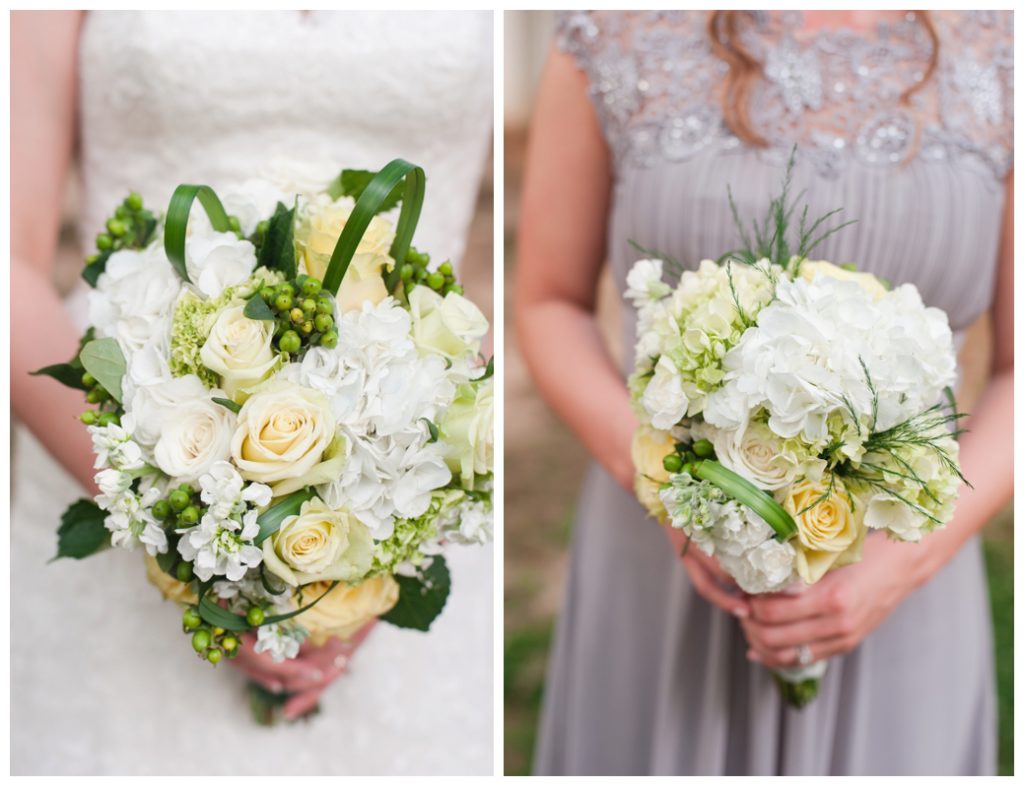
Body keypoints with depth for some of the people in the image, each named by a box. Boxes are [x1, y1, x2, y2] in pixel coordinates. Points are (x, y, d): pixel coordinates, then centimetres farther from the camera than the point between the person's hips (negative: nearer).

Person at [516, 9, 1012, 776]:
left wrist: (908, 561, -17)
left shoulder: (1003, 50, -7)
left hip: (893, 609, 1)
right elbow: (549, 306, 0)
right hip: (664, 573, 0)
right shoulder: (618, 27, -8)